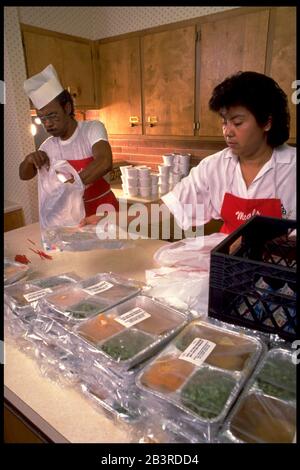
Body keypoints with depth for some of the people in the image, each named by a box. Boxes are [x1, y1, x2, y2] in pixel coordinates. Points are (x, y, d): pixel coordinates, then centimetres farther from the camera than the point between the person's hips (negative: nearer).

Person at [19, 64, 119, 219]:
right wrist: (29, 159, -10)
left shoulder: (93, 128, -12)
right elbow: (25, 175, 13)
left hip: (104, 209, -4)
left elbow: (104, 163, -30)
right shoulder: (49, 145, 3)